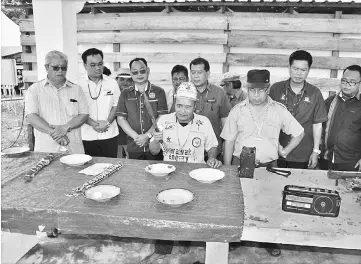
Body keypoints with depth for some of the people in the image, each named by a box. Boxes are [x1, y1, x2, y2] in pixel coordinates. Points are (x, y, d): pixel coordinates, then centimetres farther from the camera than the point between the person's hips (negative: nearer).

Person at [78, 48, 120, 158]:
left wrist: (108, 122, -9)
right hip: (86, 137, -1)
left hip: (110, 135, 2)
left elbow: (116, 105, 7)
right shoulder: (79, 84, -1)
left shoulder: (112, 83, 6)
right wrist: (93, 124, -15)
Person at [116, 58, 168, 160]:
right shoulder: (125, 94, 8)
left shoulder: (159, 92, 3)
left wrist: (147, 135, -14)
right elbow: (120, 119, 3)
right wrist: (136, 136, -9)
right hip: (133, 147, 2)